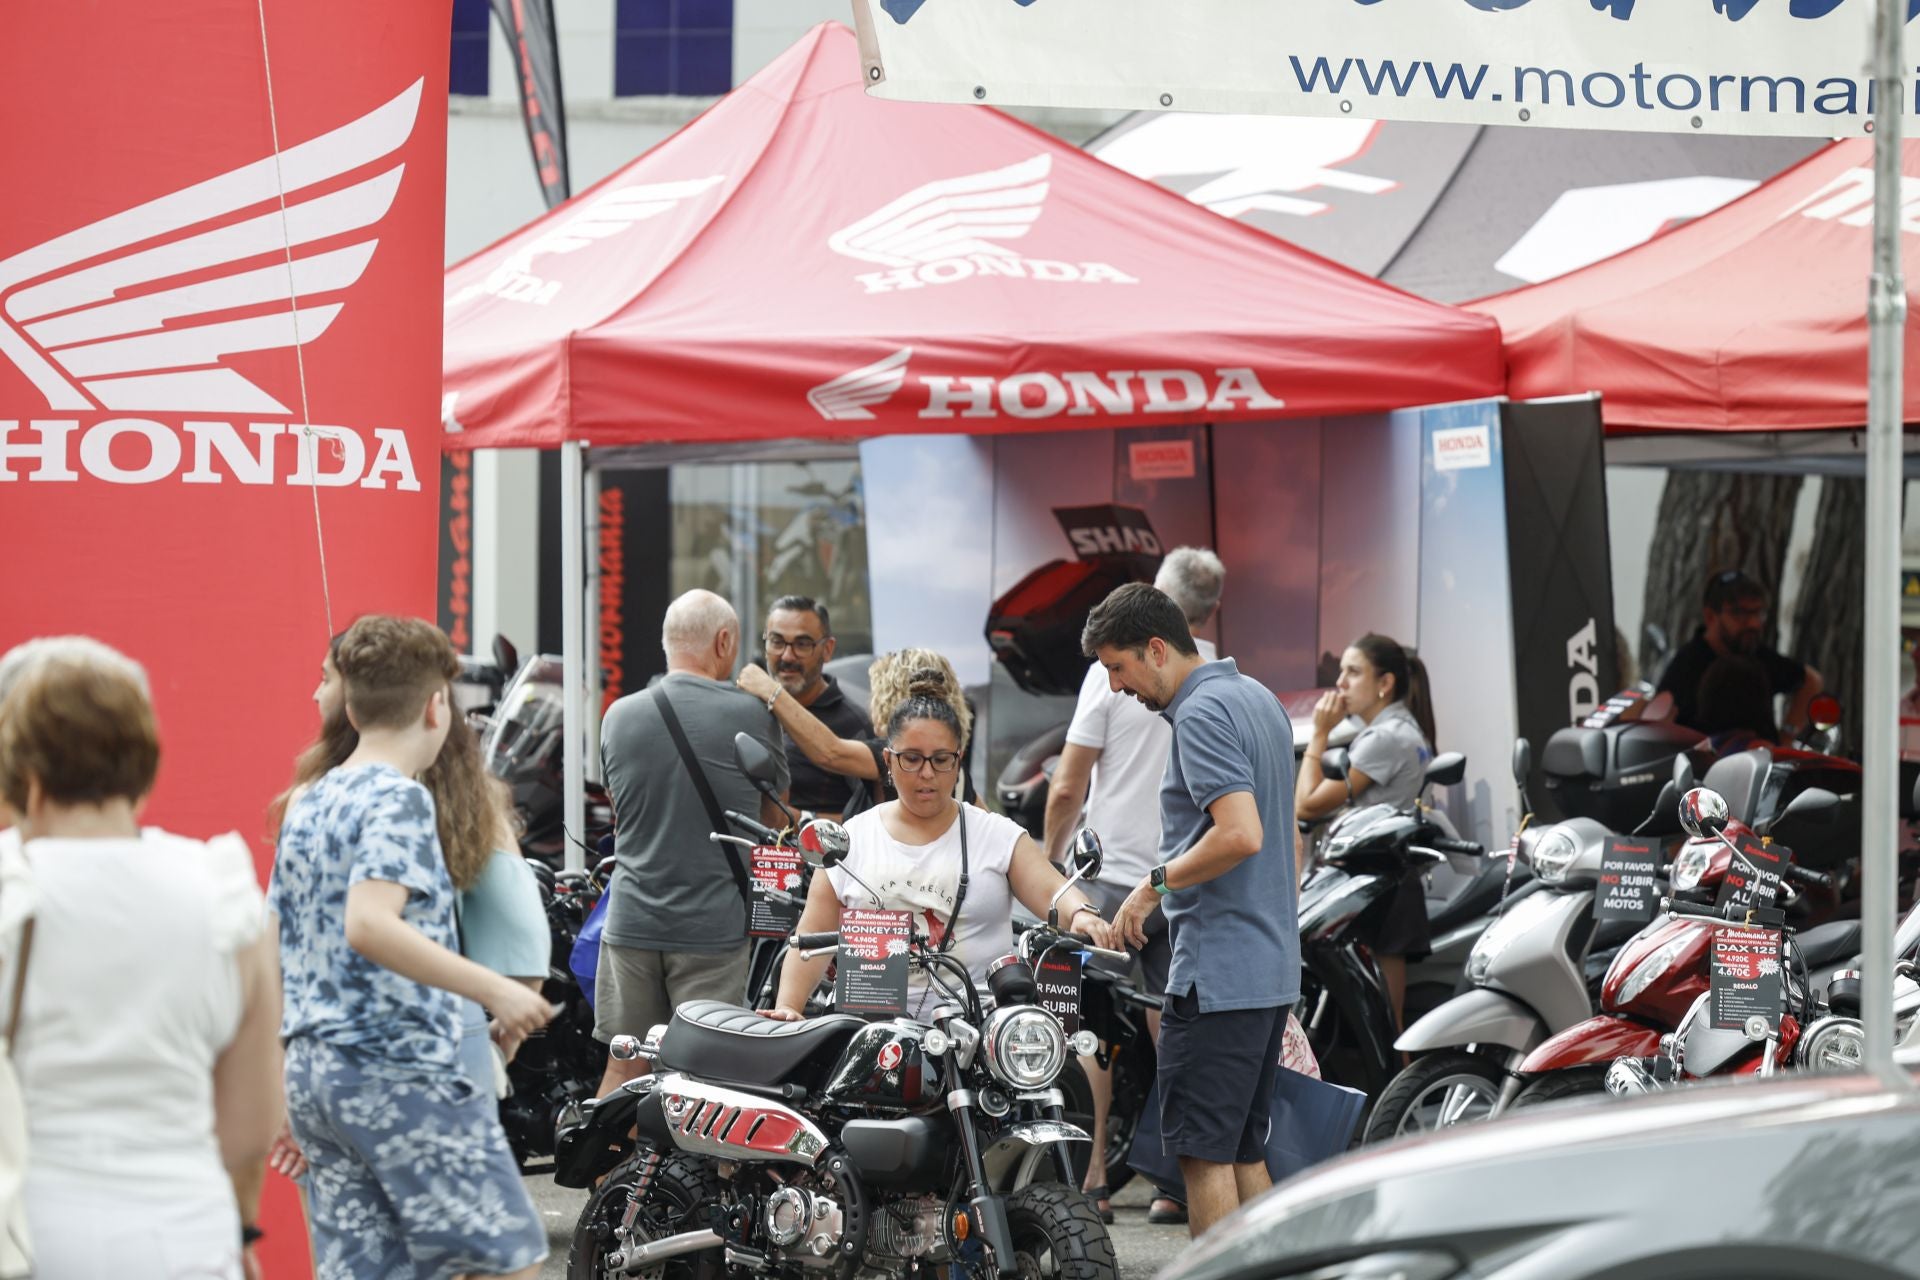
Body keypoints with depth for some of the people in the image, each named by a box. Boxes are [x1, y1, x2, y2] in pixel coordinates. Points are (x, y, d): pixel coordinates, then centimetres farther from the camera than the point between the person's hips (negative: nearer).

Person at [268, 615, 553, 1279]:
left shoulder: (307, 806, 16)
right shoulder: (399, 800, -10)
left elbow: (269, 948, 19)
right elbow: (370, 924, -26)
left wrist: (287, 1093, 25)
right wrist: (493, 989, -25)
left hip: (311, 1072, 9)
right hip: (398, 1071, -9)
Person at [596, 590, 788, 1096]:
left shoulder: (618, 717, 3)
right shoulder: (751, 716, -6)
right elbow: (775, 819, 8)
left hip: (631, 921, 3)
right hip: (714, 925, -3)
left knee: (624, 1070, 10)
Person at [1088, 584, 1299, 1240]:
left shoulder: (1202, 714, -15)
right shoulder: (1258, 698, 16)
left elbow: (1241, 835, -27)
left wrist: (1156, 884, -15)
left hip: (1216, 971, -10)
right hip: (1273, 965, 10)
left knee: (1204, 1154, -6)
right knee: (1246, 1153, 13)